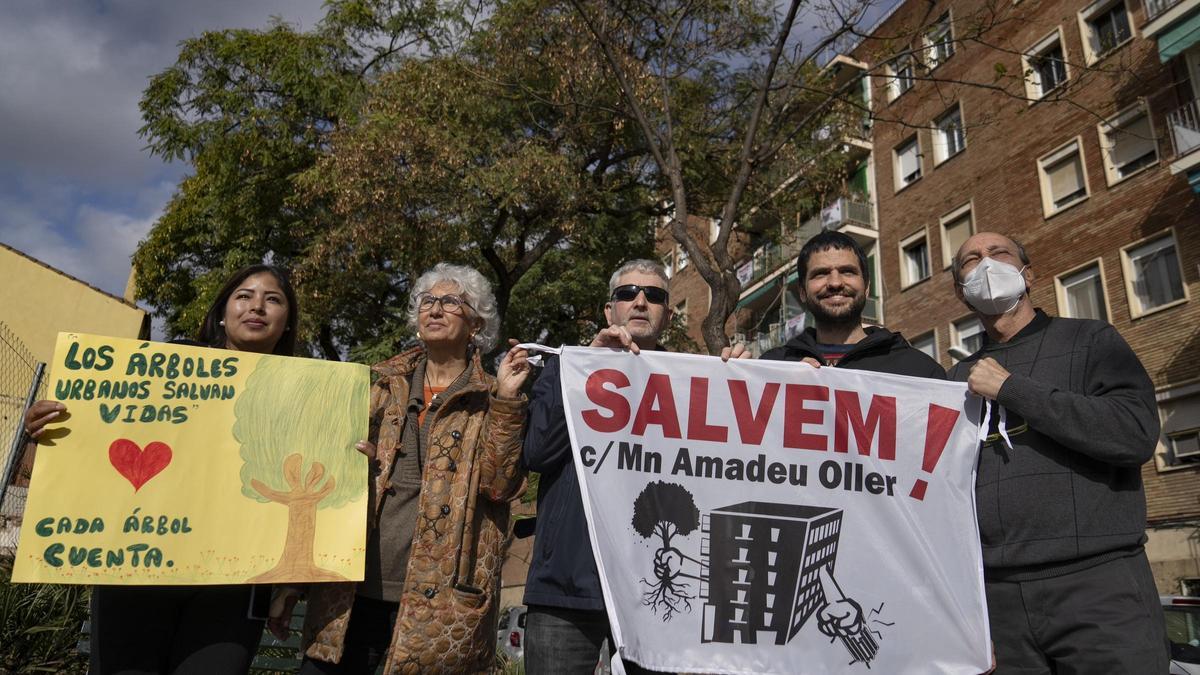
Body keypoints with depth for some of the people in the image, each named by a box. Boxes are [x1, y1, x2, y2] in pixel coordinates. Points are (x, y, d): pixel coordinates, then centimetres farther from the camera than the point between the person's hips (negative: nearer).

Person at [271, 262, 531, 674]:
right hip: (351, 593, 3)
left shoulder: (492, 400, 4)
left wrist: (506, 399, -15)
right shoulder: (381, 386, 12)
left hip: (439, 600, -2)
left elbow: (500, 486, -10)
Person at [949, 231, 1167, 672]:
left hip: (1098, 582, -3)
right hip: (994, 594, 3)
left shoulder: (1089, 340, 6)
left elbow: (1137, 433, -11)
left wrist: (1010, 388, -9)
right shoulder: (959, 379, 15)